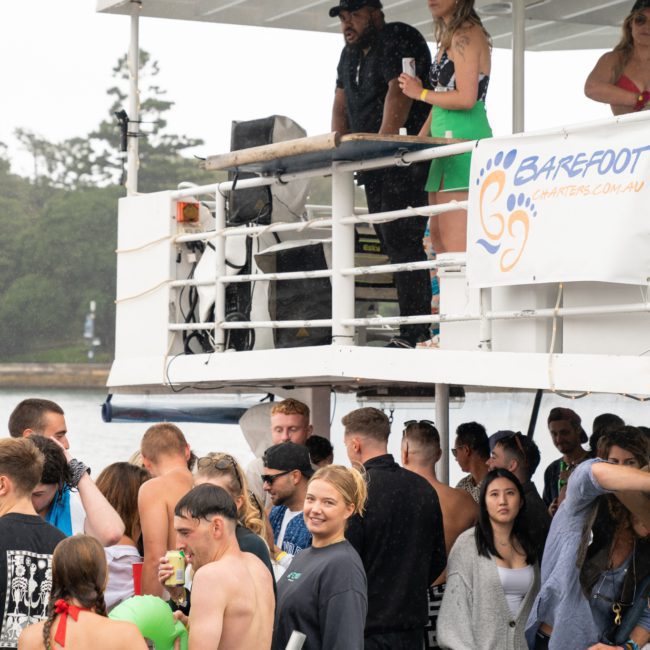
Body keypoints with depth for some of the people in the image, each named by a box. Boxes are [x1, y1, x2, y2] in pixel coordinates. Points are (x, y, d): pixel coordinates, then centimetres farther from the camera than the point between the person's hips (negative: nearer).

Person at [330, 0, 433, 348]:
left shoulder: (399, 39, -9)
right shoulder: (351, 53, 20)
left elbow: (399, 93, -21)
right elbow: (341, 105, 19)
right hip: (374, 167, 10)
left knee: (402, 243, -15)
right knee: (393, 244, 8)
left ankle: (414, 333, -18)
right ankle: (412, 330, 10)